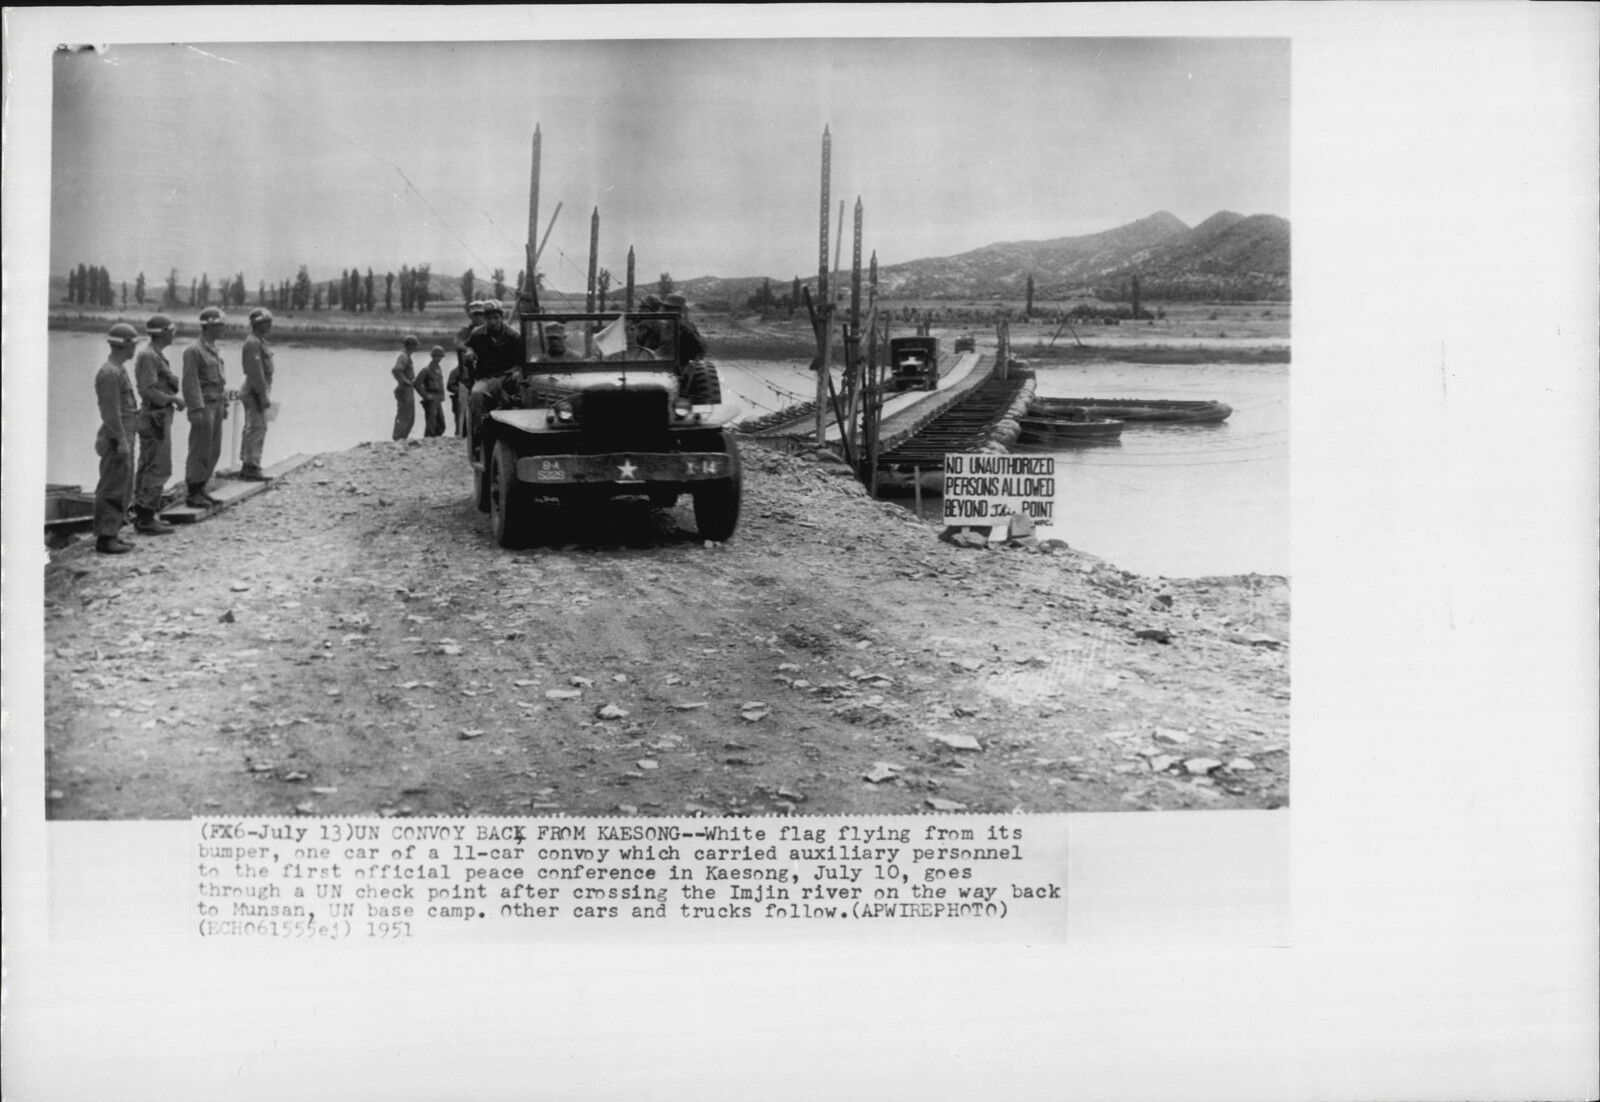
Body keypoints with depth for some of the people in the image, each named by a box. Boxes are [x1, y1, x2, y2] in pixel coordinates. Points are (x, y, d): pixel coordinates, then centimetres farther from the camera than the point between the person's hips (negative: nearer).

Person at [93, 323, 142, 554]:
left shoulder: (119, 369, 15)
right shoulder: (109, 372, -17)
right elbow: (111, 412, -21)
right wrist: (121, 442, -22)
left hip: (124, 437, 10)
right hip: (116, 439, -10)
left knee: (123, 489, 14)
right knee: (112, 490, -5)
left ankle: (112, 534, 19)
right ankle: (105, 538, -1)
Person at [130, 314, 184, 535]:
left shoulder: (155, 354, 15)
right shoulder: (148, 356, -17)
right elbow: (148, 390, -23)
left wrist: (173, 397, 8)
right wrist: (173, 399, -14)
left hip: (155, 418, 11)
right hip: (156, 418, -11)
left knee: (148, 467, 14)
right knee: (158, 469, -8)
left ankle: (142, 515, 20)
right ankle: (146, 519, -7)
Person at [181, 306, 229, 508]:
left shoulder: (214, 350, 15)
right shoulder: (193, 351, -13)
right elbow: (190, 382, -17)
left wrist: (224, 405, 17)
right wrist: (196, 410, -22)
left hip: (216, 406, 9)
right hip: (202, 406, -9)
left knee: (213, 451, 10)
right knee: (200, 451, -5)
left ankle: (200, 490, 17)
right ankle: (192, 495, 1)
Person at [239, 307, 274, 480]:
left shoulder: (258, 342, 16)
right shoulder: (253, 342, -16)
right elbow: (256, 372, -22)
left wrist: (264, 395, 21)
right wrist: (264, 397, -23)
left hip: (255, 393, 11)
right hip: (256, 393, -11)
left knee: (252, 430, 13)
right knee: (256, 430, -10)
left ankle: (247, 467, 17)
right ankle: (251, 468, -10)